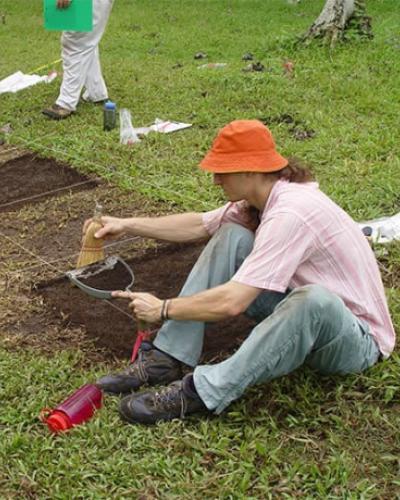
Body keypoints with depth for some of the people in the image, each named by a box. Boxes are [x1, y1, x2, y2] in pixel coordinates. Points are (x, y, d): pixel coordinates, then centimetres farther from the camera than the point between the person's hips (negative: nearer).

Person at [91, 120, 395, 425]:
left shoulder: (290, 213, -31)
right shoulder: (262, 197, -4)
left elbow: (230, 303, -33)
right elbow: (199, 226, 6)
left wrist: (163, 308, -20)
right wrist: (128, 225, 0)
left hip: (356, 340, -8)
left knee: (314, 299, -43)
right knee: (230, 236, -5)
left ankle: (203, 391, -29)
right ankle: (166, 360, -9)